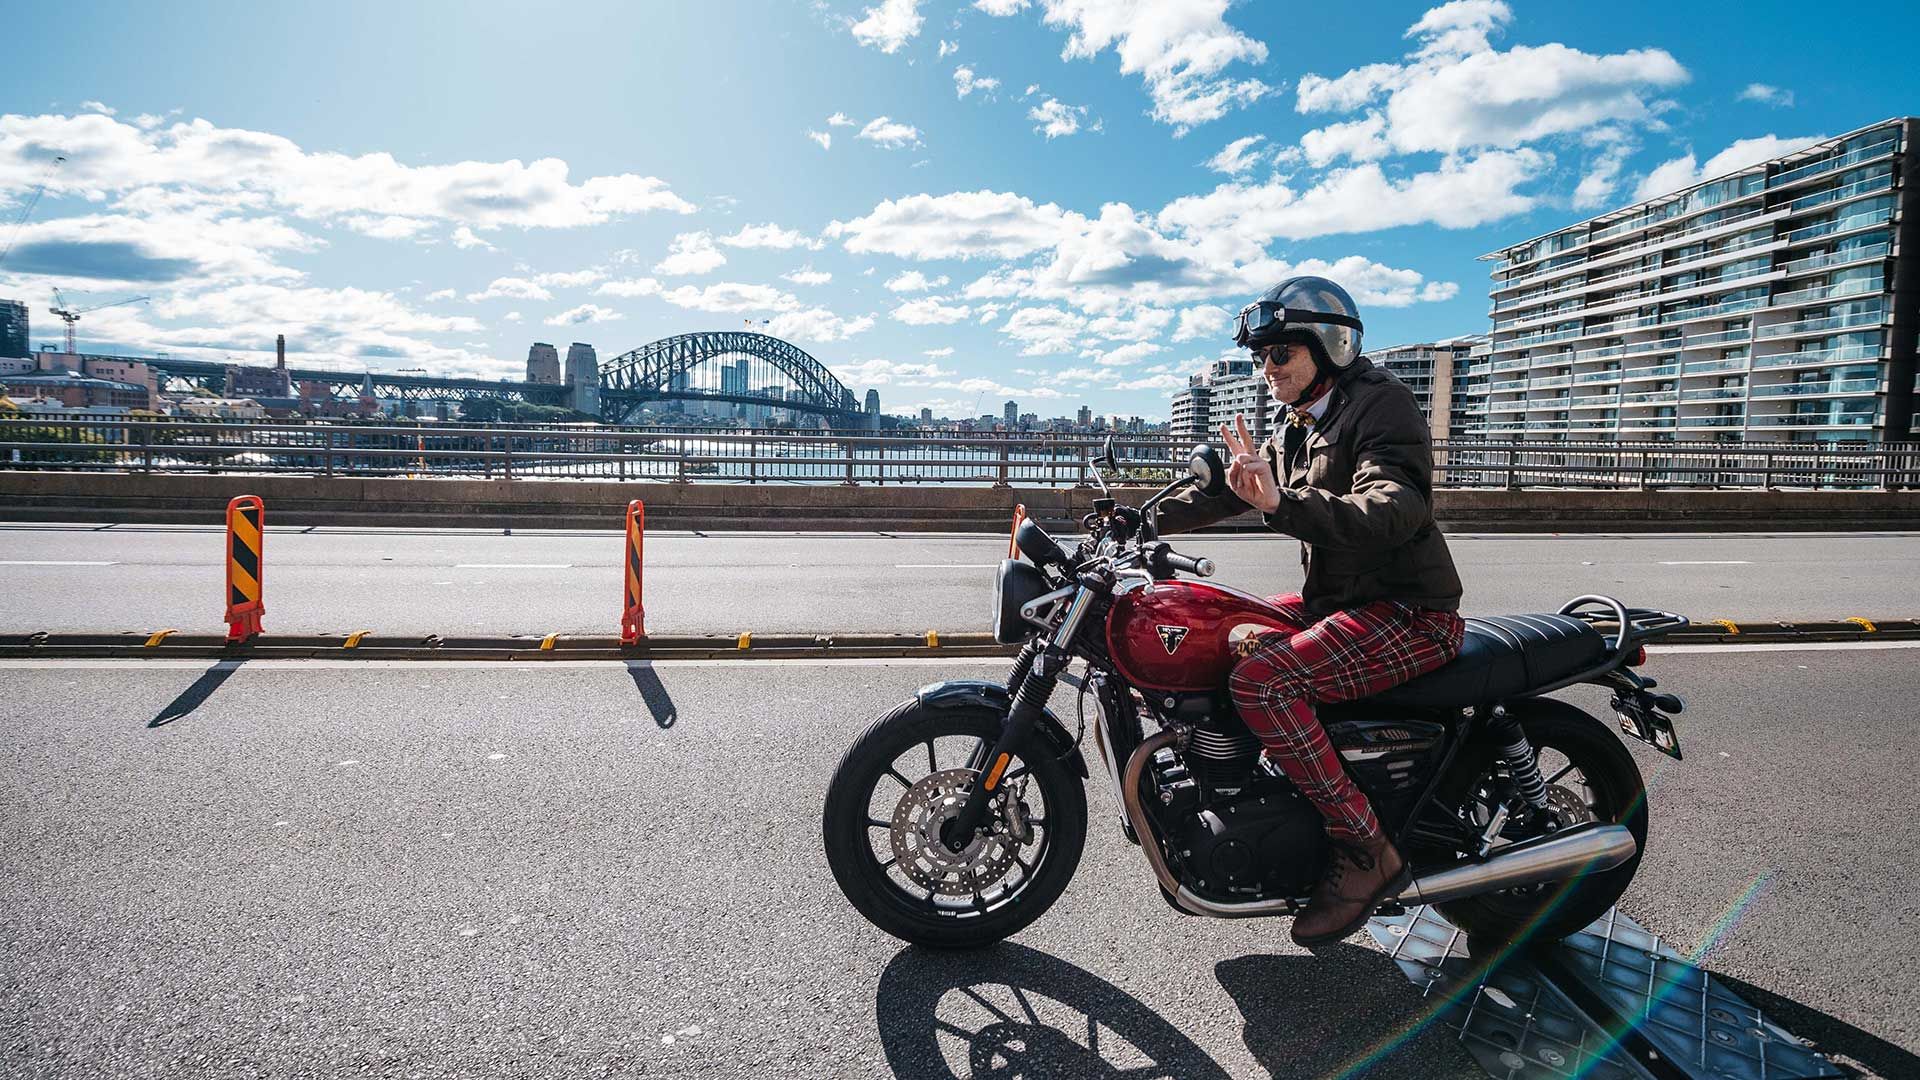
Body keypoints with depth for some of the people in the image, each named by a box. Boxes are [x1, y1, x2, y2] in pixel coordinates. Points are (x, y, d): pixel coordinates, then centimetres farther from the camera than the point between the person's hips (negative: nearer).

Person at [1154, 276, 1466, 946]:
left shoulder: (1380, 403, -14)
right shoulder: (1299, 428, 16)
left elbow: (1396, 508, -32)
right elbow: (1224, 489, 16)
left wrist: (1283, 504, -46)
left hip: (1411, 613, -10)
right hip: (1335, 598, 10)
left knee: (1259, 678, -28)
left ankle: (1365, 850, -16)